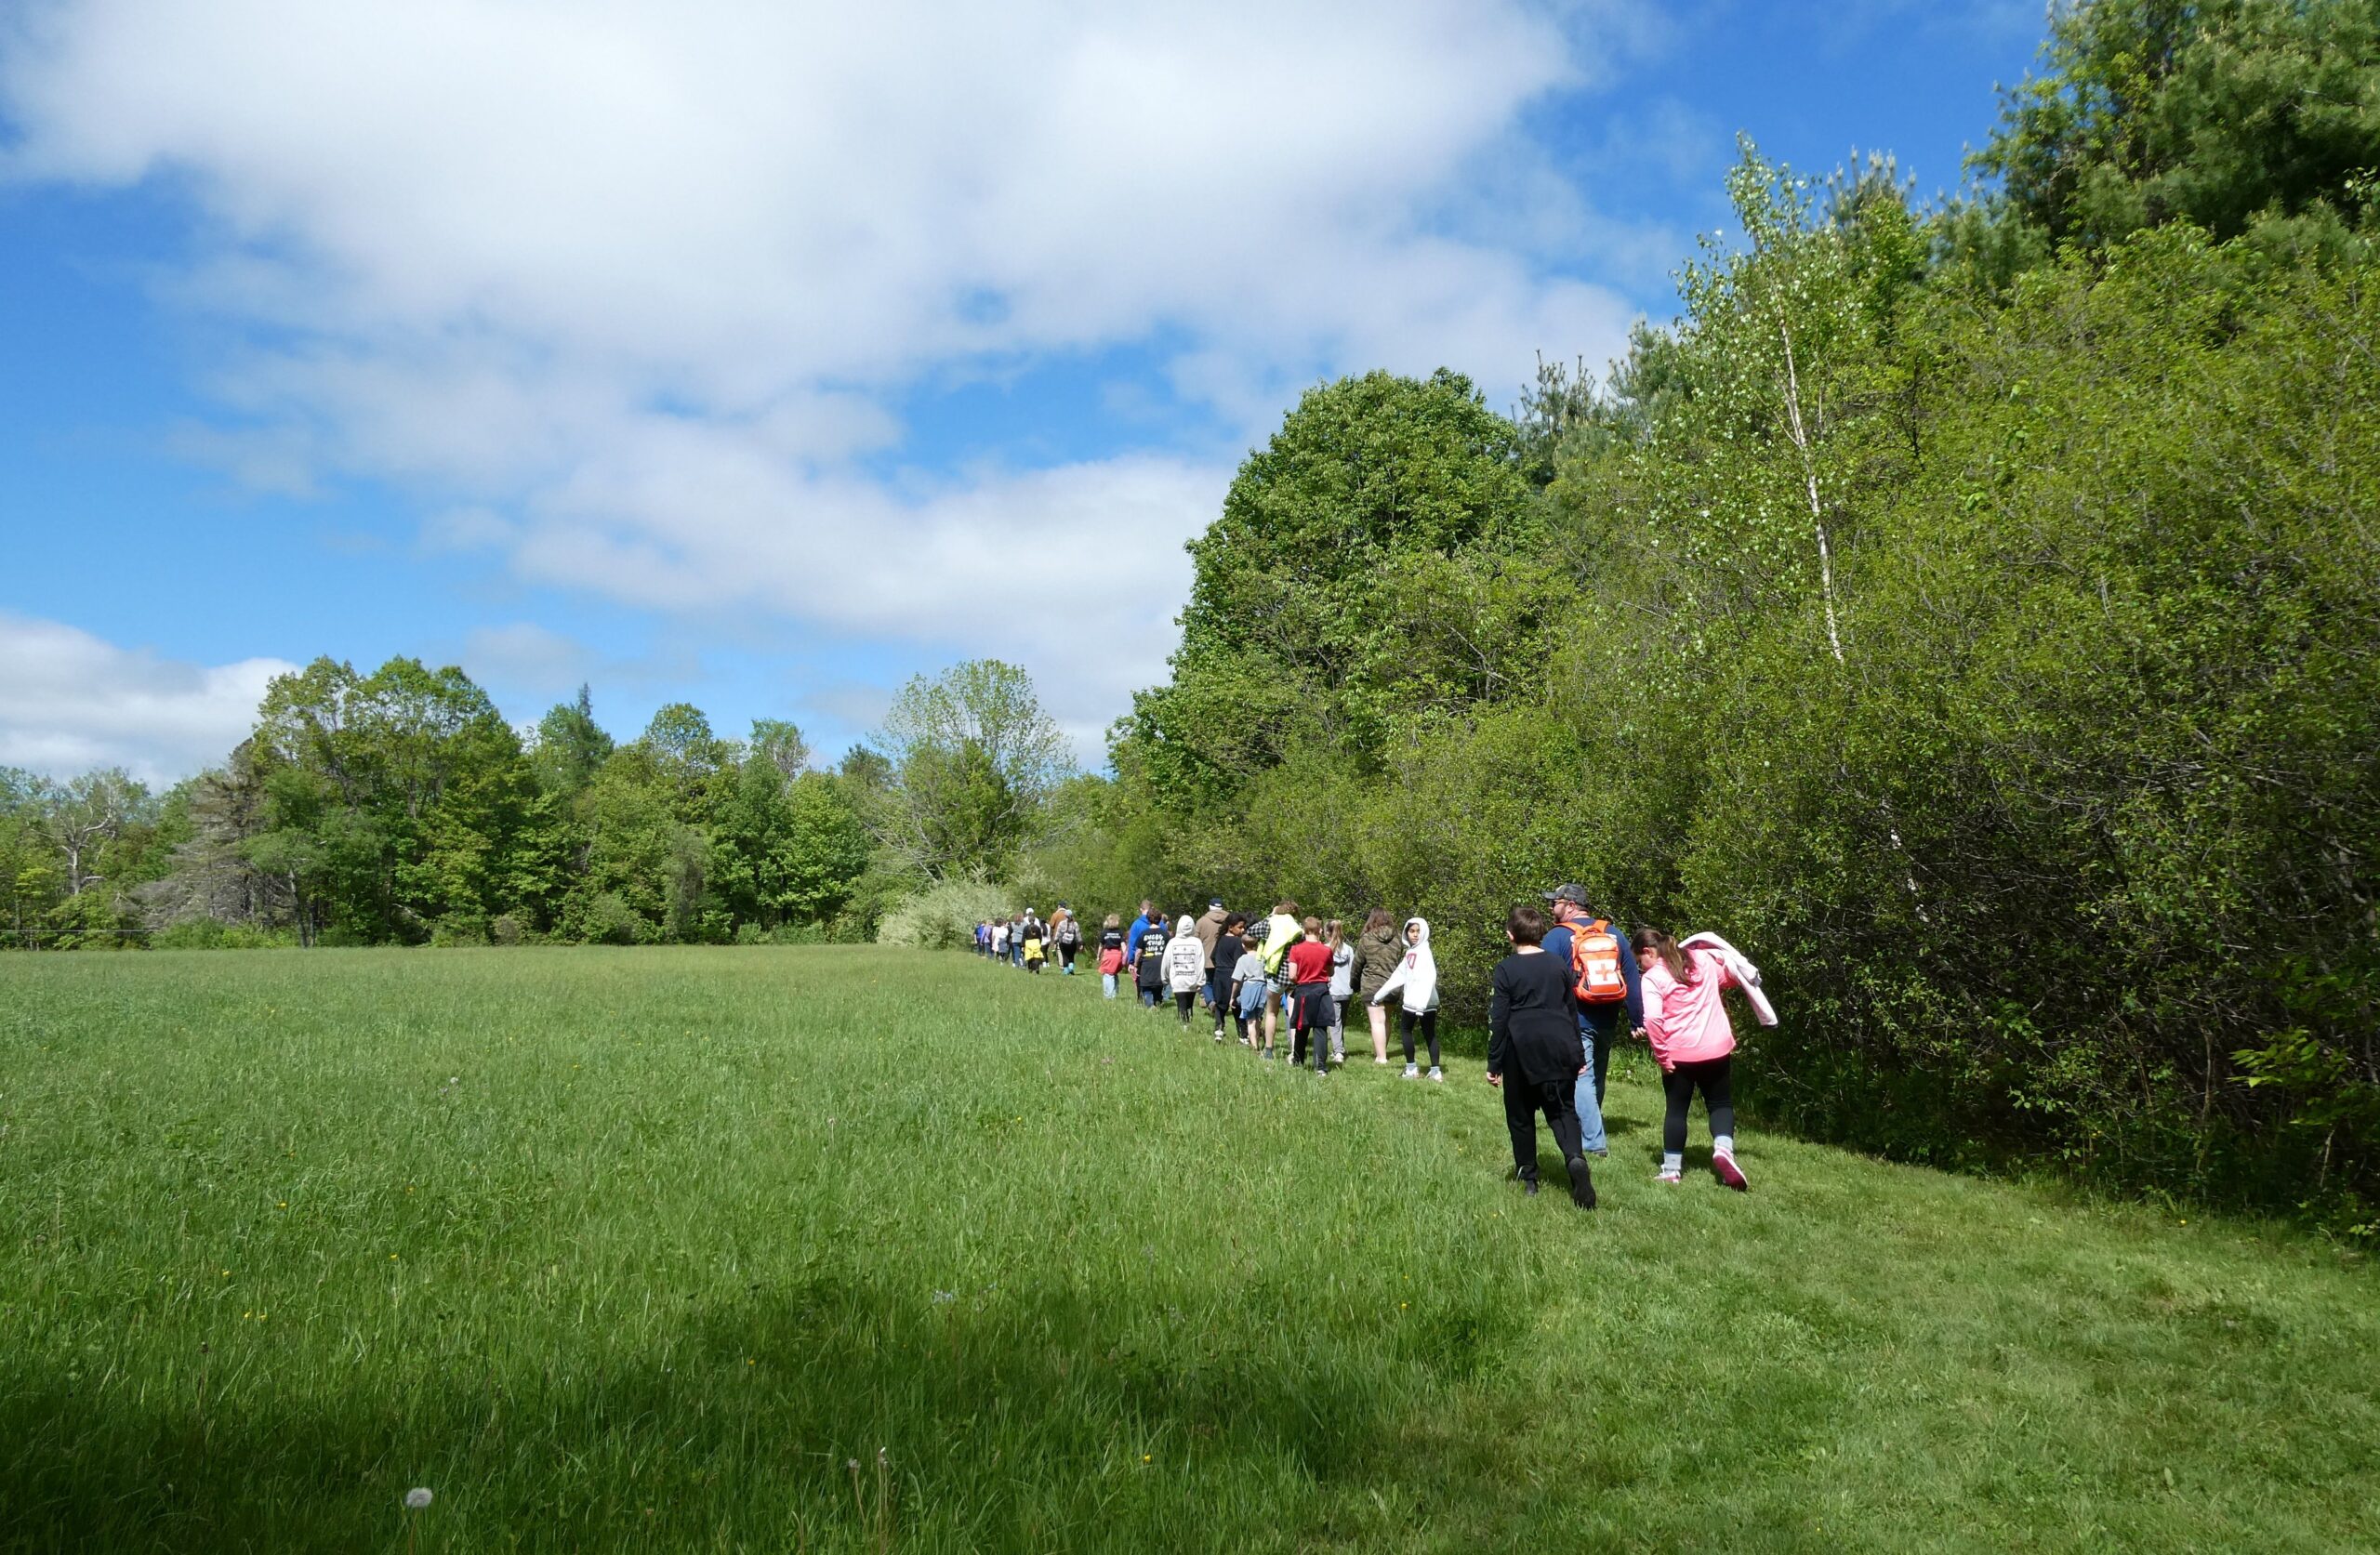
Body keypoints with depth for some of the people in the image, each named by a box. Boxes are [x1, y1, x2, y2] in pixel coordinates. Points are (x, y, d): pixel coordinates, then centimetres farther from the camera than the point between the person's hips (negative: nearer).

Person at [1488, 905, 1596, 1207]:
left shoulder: (1506, 969, -4)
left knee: (1520, 1115, 12)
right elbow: (1571, 1012, 14)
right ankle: (1575, 1158, -20)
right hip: (1560, 1046, 3)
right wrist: (1578, 1055, 21)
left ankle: (1527, 1177, 15)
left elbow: (1498, 1020, -6)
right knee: (1562, 1109, 7)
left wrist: (1494, 1064, -1)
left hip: (1522, 1049, -3)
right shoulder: (1559, 967, 9)